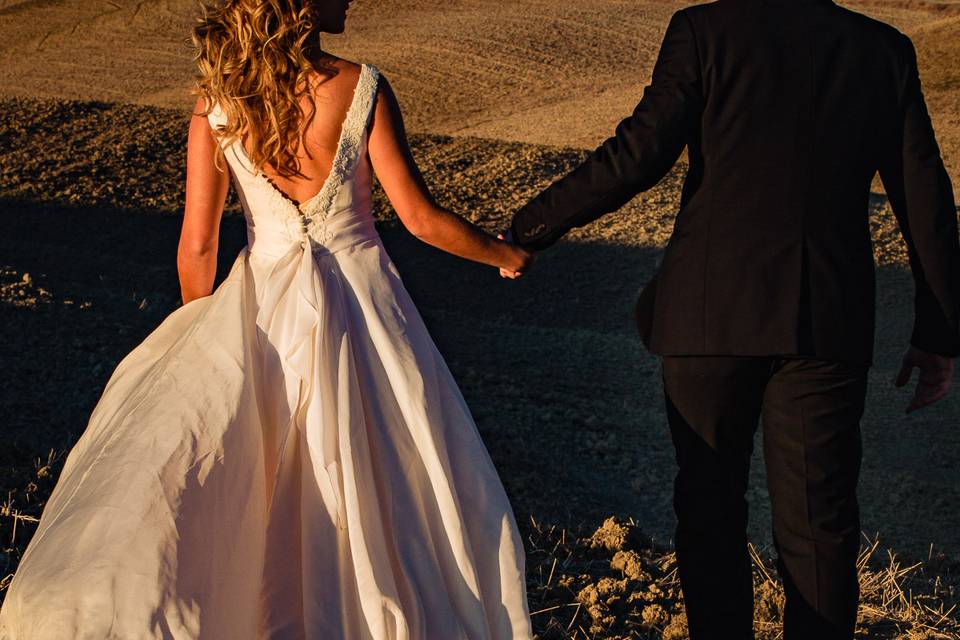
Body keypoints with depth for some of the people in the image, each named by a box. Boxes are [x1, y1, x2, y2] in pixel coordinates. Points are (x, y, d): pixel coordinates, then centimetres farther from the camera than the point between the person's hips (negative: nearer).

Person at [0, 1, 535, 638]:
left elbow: (197, 245, -5)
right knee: (384, 481, 15)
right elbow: (421, 217, -11)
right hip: (361, 298, -1)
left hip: (263, 309, 1)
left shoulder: (216, 101, -9)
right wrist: (504, 254, 8)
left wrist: (201, 336, 13)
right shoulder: (362, 88, -15)